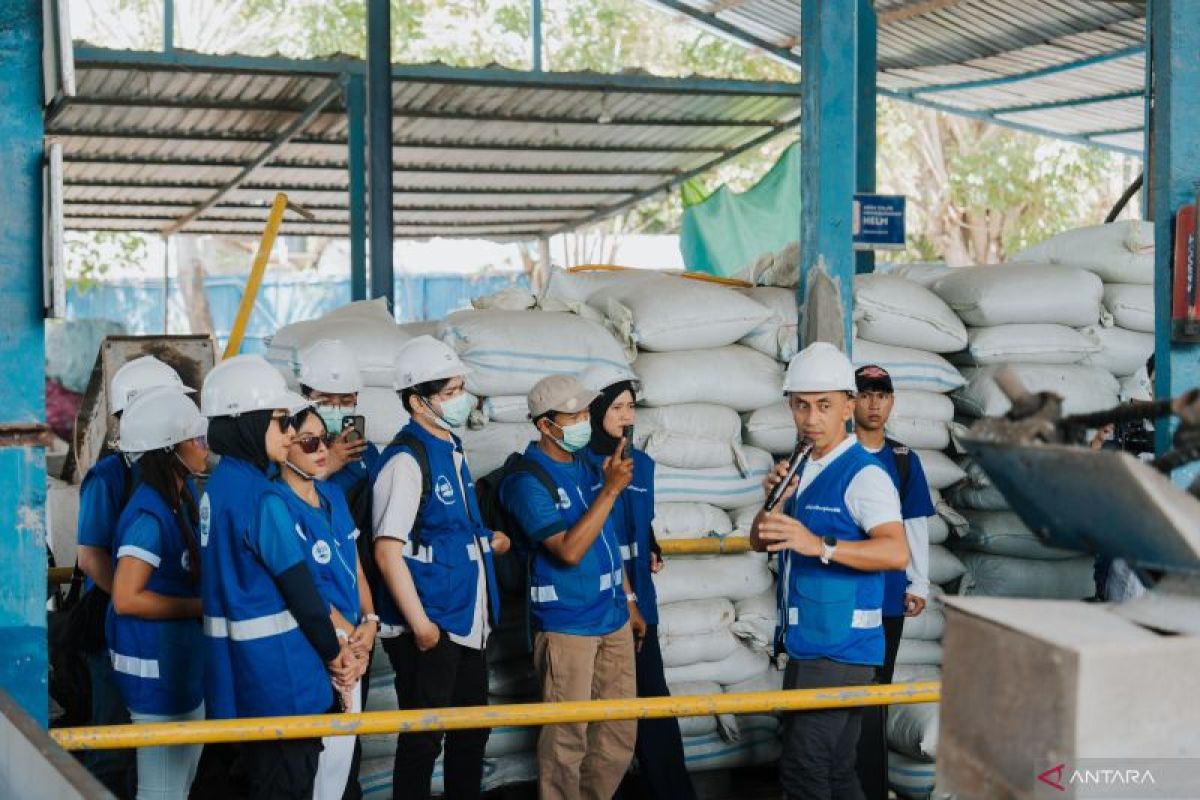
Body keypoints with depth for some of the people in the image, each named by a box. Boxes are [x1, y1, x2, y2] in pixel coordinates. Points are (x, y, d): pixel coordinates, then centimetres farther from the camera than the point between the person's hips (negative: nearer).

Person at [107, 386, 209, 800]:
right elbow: (126, 599, -24)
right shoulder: (149, 515, -23)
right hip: (156, 668, -10)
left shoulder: (183, 496, 6)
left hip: (184, 662, 10)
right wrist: (199, 606, -19)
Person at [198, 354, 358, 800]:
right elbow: (300, 588, -17)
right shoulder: (263, 499, -19)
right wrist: (333, 652, -2)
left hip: (235, 664, 9)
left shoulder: (219, 485, 8)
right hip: (279, 671, -9)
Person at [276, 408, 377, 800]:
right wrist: (349, 636, -9)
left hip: (351, 649, 8)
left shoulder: (334, 496, 9)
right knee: (316, 753, -2)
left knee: (343, 752, 13)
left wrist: (369, 622, -2)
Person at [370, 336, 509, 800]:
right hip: (428, 629, -9)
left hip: (468, 622, 9)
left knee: (472, 728, 18)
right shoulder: (406, 460, -17)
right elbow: (388, 551, -21)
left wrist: (486, 541, 9)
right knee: (423, 738, 1)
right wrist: (421, 624, -20)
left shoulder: (452, 449, 11)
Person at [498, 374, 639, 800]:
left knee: (620, 731, 12)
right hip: (566, 624, -7)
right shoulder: (527, 481, -14)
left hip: (613, 617, 7)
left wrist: (629, 599, 17)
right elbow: (569, 550, -23)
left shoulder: (589, 463, 8)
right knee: (567, 735, 0)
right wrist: (610, 489, -24)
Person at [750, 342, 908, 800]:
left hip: (840, 648, -8)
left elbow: (897, 552, -27)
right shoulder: (802, 470, 13)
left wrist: (820, 545, -38)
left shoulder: (863, 475, -14)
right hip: (807, 643, 8)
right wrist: (774, 501, -4)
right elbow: (760, 541, 15)